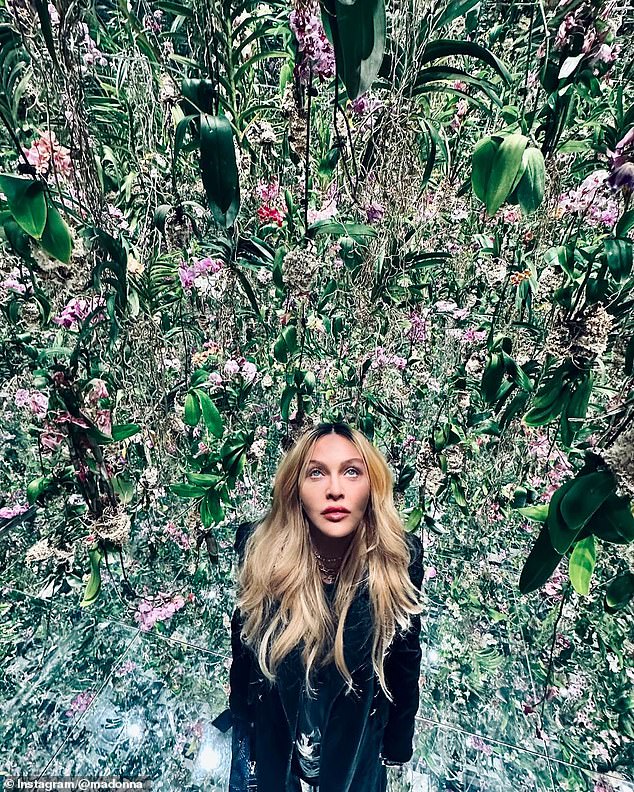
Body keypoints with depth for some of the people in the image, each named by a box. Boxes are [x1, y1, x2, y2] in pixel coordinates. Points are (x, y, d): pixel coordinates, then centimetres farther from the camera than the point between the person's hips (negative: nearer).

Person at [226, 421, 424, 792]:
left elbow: (405, 660, -9)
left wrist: (397, 743, 2)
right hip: (271, 731, 0)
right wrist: (241, 722, 3)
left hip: (355, 737, 1)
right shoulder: (259, 547, -26)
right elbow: (243, 646, -9)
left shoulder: (400, 557, -25)